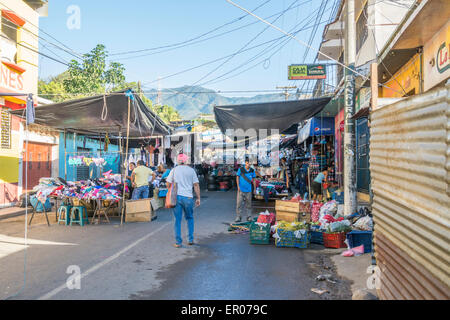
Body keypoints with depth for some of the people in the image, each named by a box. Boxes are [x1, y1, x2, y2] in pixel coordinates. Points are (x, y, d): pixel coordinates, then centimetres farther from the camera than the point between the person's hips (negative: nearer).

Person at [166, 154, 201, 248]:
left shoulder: (174, 170, 6)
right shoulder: (191, 170, 4)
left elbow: (168, 184, 5)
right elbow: (196, 185, 2)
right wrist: (198, 198, 6)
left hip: (176, 196, 0)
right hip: (188, 197, 0)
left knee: (177, 220, 5)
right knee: (190, 218, 17)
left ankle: (178, 242, 7)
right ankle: (190, 239, 18)